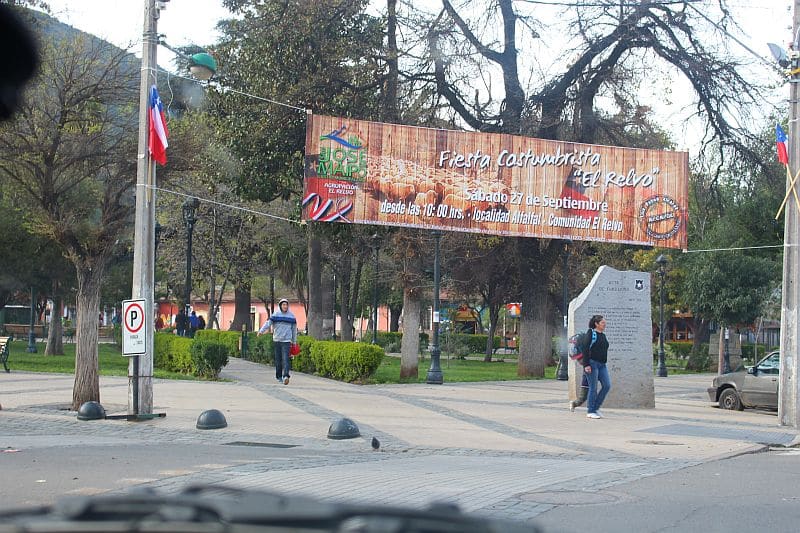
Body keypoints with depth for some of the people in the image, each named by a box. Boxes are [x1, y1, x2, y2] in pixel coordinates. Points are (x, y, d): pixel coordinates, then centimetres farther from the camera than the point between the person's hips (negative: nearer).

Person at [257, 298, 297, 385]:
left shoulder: (291, 316, 8)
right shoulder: (275, 315, 3)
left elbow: (294, 329, 14)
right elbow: (268, 323, -9)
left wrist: (294, 341, 15)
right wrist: (261, 331, -25)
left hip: (286, 341, -1)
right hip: (276, 340, 1)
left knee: (285, 359, -14)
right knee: (278, 360, 6)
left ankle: (286, 376, -24)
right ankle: (279, 376, 17)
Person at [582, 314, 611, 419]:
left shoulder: (603, 336, 17)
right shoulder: (591, 334, -7)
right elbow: (586, 350, -12)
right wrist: (586, 365, -19)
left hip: (602, 365, 8)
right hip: (592, 363, -8)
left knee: (607, 385, -1)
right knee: (593, 388, -5)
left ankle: (596, 407, 11)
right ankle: (590, 411, 3)